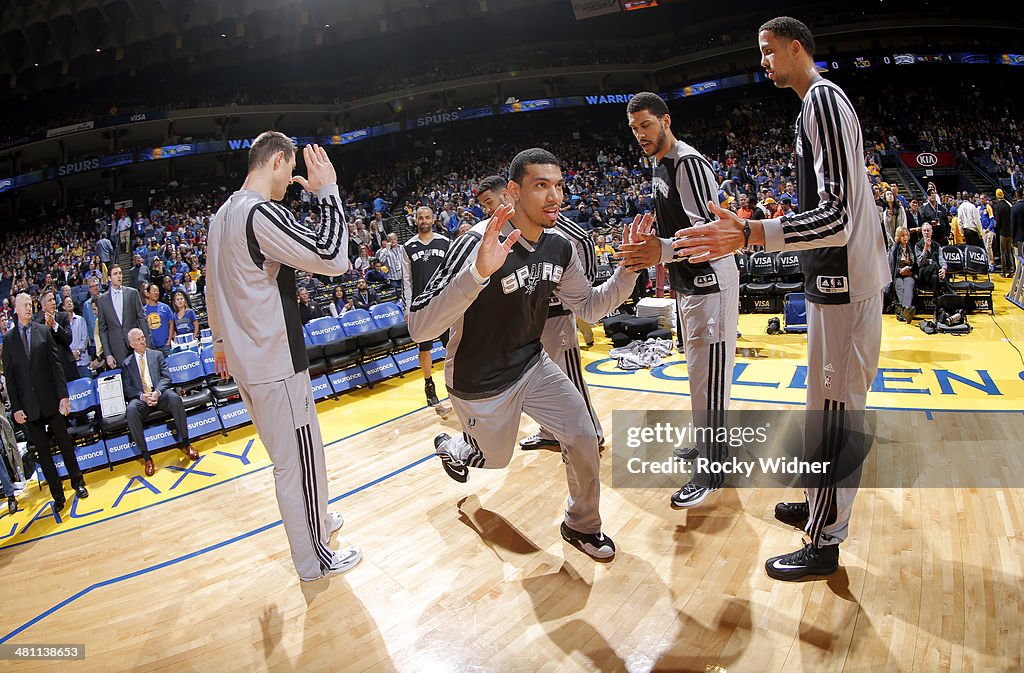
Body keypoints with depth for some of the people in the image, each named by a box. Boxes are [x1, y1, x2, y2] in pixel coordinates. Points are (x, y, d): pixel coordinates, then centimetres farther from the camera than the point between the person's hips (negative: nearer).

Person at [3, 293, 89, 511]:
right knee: (42, 451, 7)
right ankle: (57, 495, 15)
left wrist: (63, 395, -6)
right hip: (28, 404, 0)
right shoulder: (8, 338, 2)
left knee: (65, 443, 10)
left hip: (50, 400, 0)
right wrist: (16, 407, -3)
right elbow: (9, 376, 2)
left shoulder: (44, 331, 2)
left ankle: (78, 483, 27)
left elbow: (56, 364, -1)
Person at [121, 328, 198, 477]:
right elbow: (127, 388, 5)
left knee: (174, 398, -33)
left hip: (160, 394, 0)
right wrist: (142, 396, -15)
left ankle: (184, 443, -22)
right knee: (131, 410, -34)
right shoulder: (126, 364, 16)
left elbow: (166, 377, 6)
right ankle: (145, 456, -29)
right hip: (140, 399, 0)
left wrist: (157, 392, -14)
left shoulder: (157, 355, 17)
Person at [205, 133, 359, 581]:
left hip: (244, 359, 10)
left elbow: (213, 285, 21)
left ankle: (316, 521, 43)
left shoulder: (223, 214, 11)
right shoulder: (262, 213, -20)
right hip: (276, 363, -10)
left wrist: (221, 340, 32)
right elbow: (334, 259, -26)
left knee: (289, 456, 24)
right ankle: (315, 560, 18)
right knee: (298, 462, 4)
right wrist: (327, 191, -16)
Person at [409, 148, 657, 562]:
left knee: (583, 439, -4)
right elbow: (419, 327, -38)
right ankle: (449, 447, 53)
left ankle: (581, 526, 23)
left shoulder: (560, 248, -8)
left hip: (532, 365, 5)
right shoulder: (480, 243, -31)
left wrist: (629, 268, -10)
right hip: (480, 383, -5)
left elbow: (590, 307, 7)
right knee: (494, 460, 17)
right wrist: (478, 271, -53)